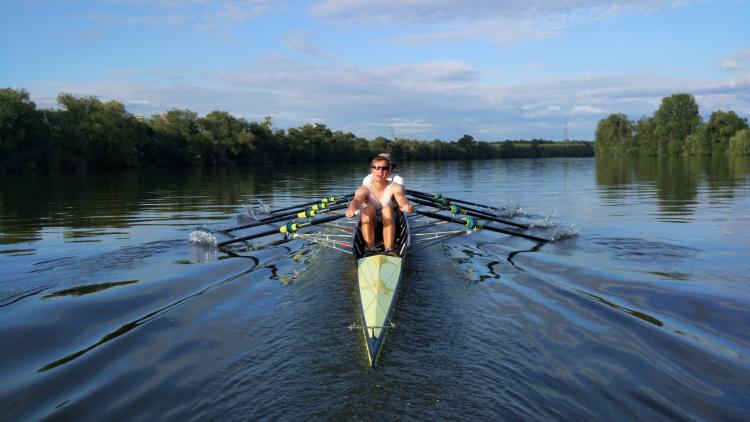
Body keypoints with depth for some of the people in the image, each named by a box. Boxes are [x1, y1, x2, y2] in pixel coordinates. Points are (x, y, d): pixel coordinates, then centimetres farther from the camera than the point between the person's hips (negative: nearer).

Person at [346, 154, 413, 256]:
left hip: (390, 226, 0)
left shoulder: (394, 187, -12)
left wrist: (406, 206, -59)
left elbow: (401, 197, -34)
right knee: (369, 209, -28)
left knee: (387, 209, -29)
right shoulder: (364, 189, -12)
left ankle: (389, 250, -33)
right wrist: (351, 209, -59)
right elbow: (356, 200, -34)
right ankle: (370, 248, -28)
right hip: (368, 226, 0)